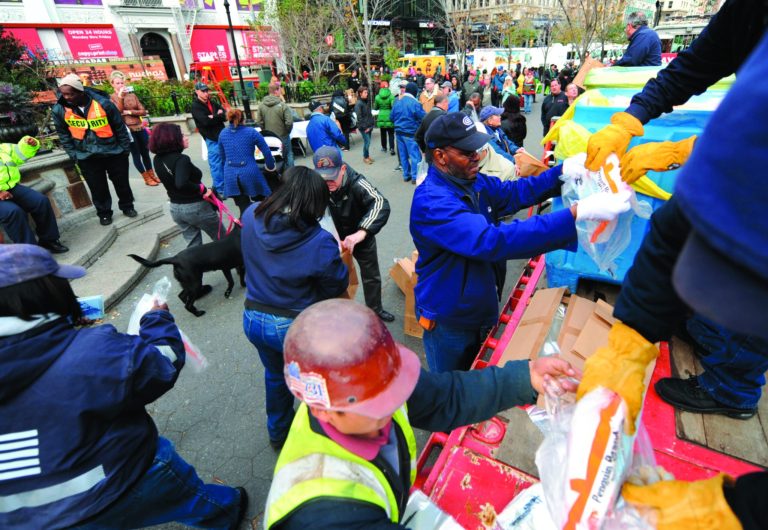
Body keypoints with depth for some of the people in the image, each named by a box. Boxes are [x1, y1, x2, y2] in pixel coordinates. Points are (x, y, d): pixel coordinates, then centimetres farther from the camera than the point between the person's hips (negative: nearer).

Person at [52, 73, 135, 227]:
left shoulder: (103, 103, -14)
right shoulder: (59, 109, -8)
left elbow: (120, 127, -5)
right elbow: (64, 135, 4)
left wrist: (125, 149, -1)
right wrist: (73, 155, 0)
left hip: (113, 152, -1)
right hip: (86, 158, 1)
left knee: (122, 182, 12)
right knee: (97, 187, 7)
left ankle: (127, 207, 32)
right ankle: (104, 213, 24)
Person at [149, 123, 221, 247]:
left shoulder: (158, 159, 0)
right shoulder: (181, 159, -24)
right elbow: (181, 183, -39)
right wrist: (202, 189, -28)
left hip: (175, 208, 8)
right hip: (196, 207, -8)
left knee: (193, 245, 17)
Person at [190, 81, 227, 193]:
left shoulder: (212, 103, 14)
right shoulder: (195, 107, -5)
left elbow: (225, 115, 6)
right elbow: (206, 121, -20)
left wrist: (214, 117, -11)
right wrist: (218, 116, -8)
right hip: (212, 139, -6)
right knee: (216, 165, -5)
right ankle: (219, 189, 3)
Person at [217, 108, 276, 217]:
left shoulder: (222, 134, 11)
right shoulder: (251, 132, -1)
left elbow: (222, 156, 20)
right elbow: (266, 151, 1)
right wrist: (270, 166, 17)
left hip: (230, 175, 3)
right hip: (249, 172, -3)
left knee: (244, 209, 8)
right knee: (259, 203, 19)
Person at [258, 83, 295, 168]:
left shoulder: (261, 105, -5)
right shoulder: (282, 105, -19)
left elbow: (260, 122, -2)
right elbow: (289, 122, -20)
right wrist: (287, 131, -1)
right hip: (282, 135, -4)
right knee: (288, 155, 11)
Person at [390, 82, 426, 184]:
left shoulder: (397, 101, 4)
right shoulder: (415, 103, -15)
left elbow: (391, 117, 9)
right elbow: (423, 118, -14)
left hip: (399, 132, 6)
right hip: (410, 133, -6)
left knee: (403, 155, 14)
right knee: (415, 155, 0)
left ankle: (406, 175, 21)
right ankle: (415, 177, -1)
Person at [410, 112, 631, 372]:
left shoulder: (472, 181, -3)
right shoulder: (431, 202, -32)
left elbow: (513, 192, 1)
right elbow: (492, 240, -42)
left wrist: (563, 171, -18)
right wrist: (576, 214, -44)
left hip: (482, 310, 8)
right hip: (450, 321, -7)